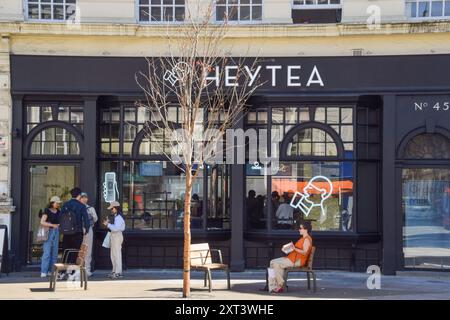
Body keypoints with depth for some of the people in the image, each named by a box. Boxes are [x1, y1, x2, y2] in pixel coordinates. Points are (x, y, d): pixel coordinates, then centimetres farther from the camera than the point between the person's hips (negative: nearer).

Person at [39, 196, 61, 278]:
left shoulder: (58, 212, 12)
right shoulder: (47, 211, -6)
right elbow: (42, 222, -13)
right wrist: (52, 225, -18)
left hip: (56, 232, 6)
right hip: (48, 232, -6)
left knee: (54, 253, 6)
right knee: (47, 252, -10)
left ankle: (51, 271, 12)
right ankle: (43, 272, -6)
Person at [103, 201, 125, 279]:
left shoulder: (119, 217, -16)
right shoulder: (115, 217, 15)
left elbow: (116, 228, -25)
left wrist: (108, 224, -17)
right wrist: (108, 223, 7)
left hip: (117, 235, -11)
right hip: (113, 236, 11)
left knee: (117, 254, -7)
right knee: (113, 255, 16)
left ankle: (118, 273, -5)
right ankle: (115, 271, 23)